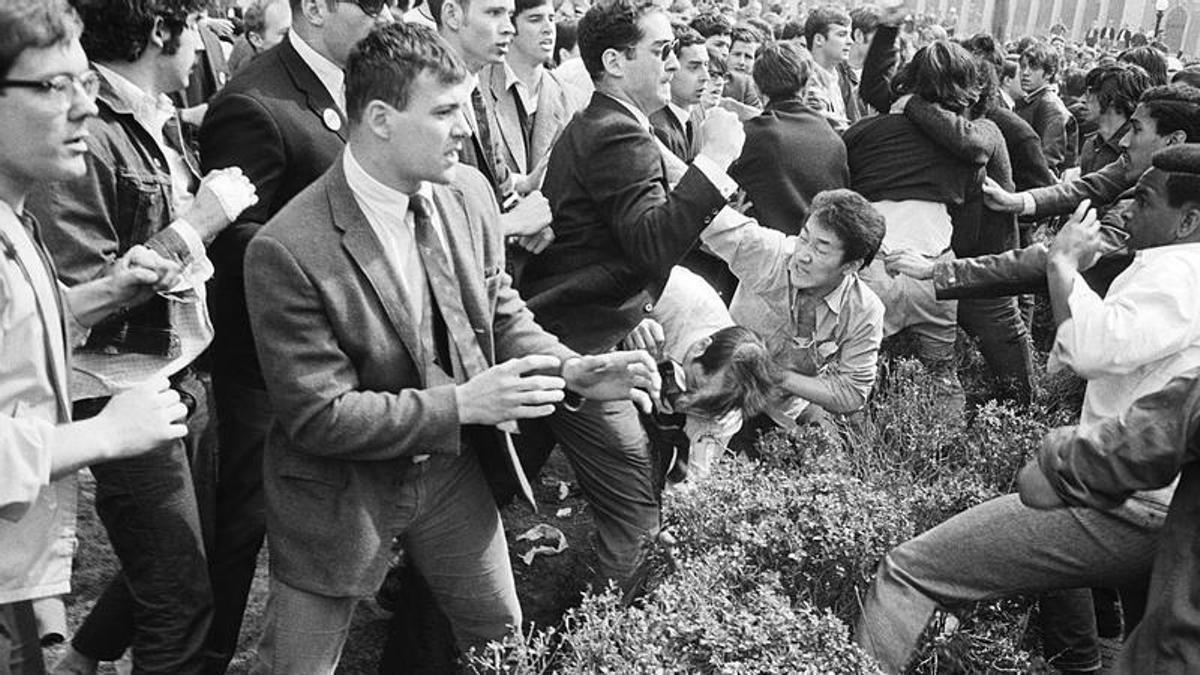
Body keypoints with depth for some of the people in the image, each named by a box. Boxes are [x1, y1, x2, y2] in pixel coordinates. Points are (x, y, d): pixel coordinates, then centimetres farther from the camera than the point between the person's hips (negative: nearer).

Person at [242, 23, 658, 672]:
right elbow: (319, 417, -23)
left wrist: (574, 370, -14)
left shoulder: (468, 191, -8)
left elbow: (500, 313, 4)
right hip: (342, 493, -5)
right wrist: (463, 405, -28)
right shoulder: (287, 251, -27)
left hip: (450, 469, 5)